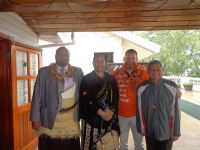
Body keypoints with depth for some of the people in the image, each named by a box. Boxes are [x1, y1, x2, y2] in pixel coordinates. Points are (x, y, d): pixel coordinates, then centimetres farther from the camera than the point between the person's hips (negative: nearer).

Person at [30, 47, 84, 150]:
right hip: (50, 116, -1)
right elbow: (37, 95, -1)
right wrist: (35, 117, -4)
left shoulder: (77, 72, 3)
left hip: (71, 118, 1)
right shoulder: (44, 72, -1)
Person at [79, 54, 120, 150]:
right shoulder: (86, 79, -3)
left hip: (110, 118, 3)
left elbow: (116, 98, 9)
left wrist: (111, 112, -7)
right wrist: (100, 112, -17)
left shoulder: (111, 79, 10)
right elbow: (85, 100, -11)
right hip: (92, 118, -3)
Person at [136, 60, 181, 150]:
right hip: (149, 131, 2)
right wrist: (142, 128, 3)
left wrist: (176, 132, -3)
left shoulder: (172, 87, -12)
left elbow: (175, 110, -6)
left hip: (167, 132, -1)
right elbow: (140, 110, -1)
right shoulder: (142, 88, -9)